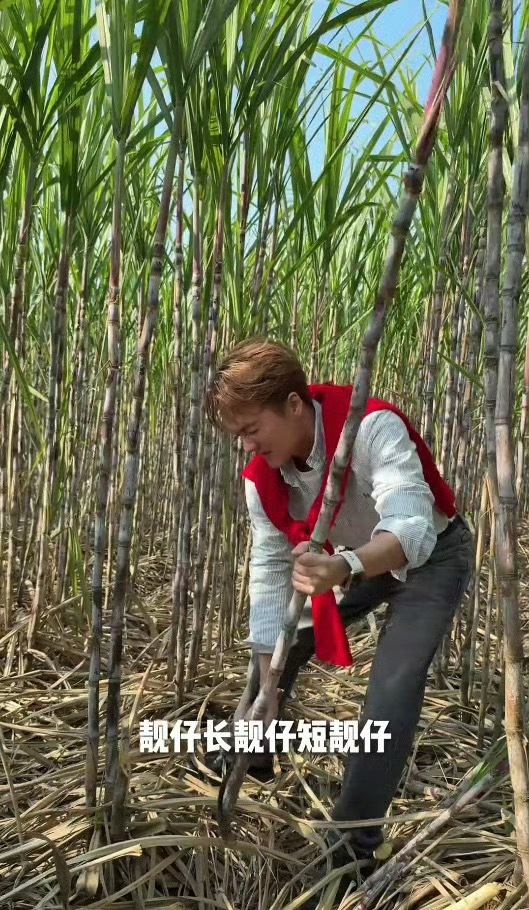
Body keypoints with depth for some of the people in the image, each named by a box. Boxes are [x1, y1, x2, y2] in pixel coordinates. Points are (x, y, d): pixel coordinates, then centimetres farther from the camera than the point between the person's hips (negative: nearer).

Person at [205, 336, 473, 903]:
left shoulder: (373, 426, -36)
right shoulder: (261, 479, -17)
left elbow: (411, 529, -47)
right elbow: (270, 577, -14)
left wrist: (345, 568, -68)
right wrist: (266, 695, -16)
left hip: (430, 555, -5)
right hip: (351, 561, 6)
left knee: (391, 695, -18)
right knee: (272, 649, 6)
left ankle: (352, 850, 0)